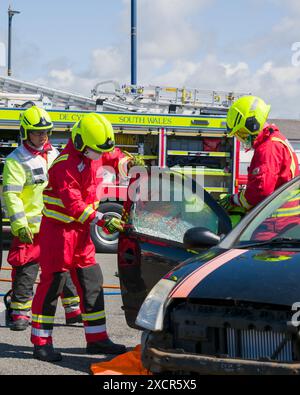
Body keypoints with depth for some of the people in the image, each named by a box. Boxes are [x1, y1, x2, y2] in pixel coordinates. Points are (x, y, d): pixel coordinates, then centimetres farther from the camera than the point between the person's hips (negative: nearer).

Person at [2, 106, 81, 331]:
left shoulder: (54, 156, 14)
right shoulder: (16, 161, -8)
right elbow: (11, 195, -14)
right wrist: (19, 225, -22)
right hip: (31, 229, -6)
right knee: (26, 272, -4)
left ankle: (74, 310, 21)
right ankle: (20, 314, 7)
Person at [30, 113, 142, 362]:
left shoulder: (92, 154, 3)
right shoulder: (66, 165, -24)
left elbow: (112, 156, 26)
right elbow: (73, 204, -30)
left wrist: (127, 161, 5)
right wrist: (102, 221, -33)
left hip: (81, 229, 9)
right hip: (58, 229, -9)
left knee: (91, 284, 10)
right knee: (52, 283, -6)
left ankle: (97, 339, 17)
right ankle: (41, 342, 1)